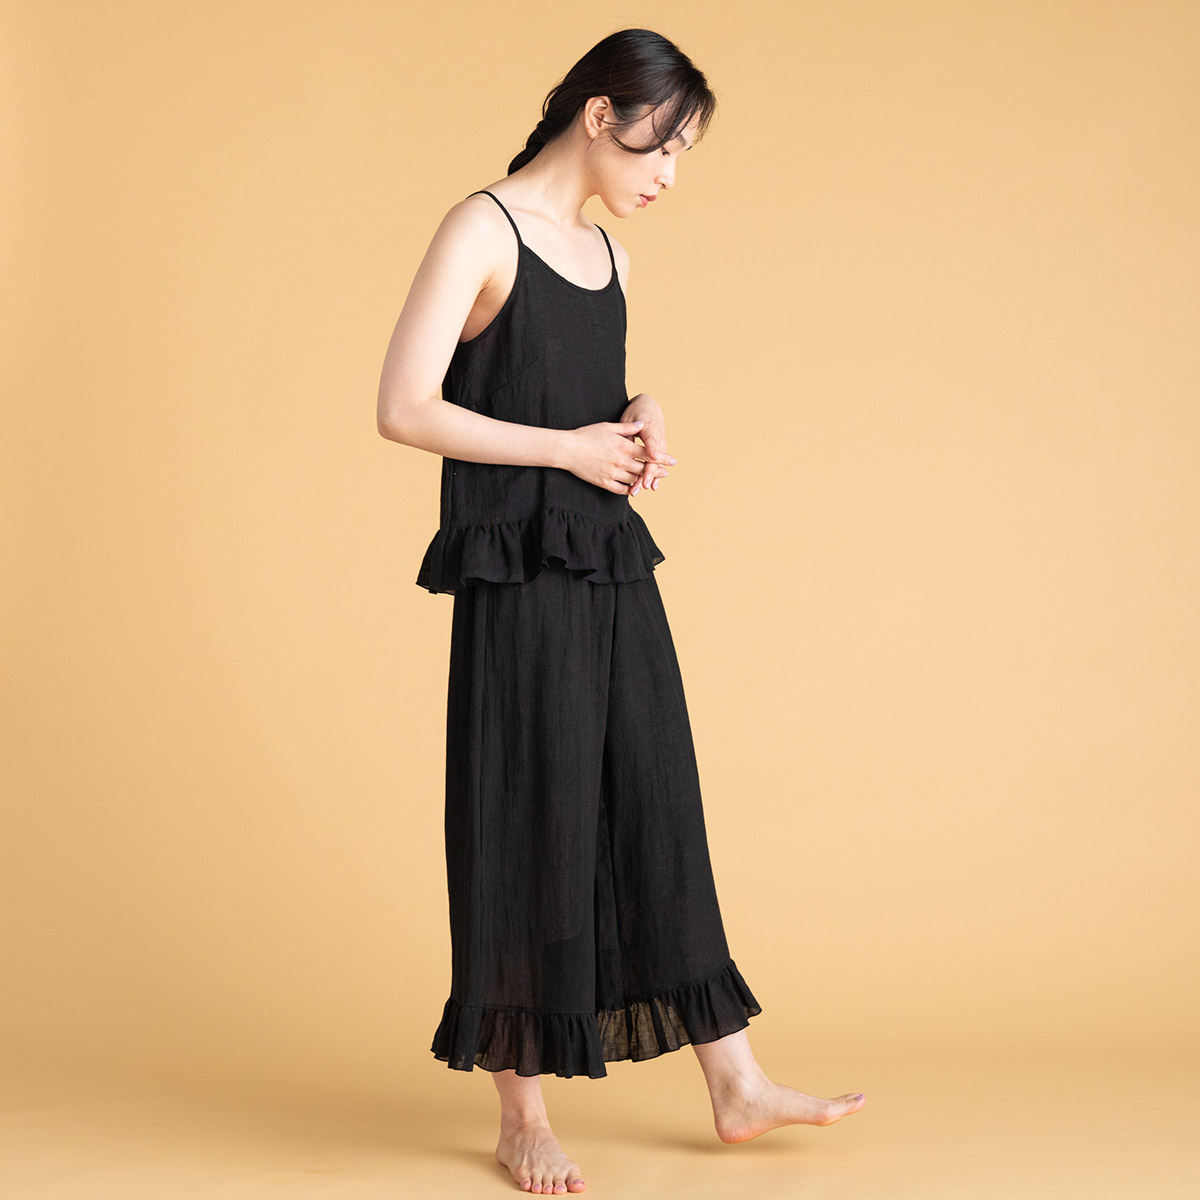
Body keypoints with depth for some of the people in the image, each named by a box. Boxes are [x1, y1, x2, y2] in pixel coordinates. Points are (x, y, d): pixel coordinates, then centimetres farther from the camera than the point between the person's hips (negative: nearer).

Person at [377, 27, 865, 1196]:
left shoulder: (610, 258, 15)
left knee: (658, 814, 10)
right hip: (518, 577, -7)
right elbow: (404, 409, -14)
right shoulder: (482, 228, -7)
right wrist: (573, 447, -13)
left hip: (615, 574, 7)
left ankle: (735, 1085, 18)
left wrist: (637, 430, 4)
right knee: (532, 825, -1)